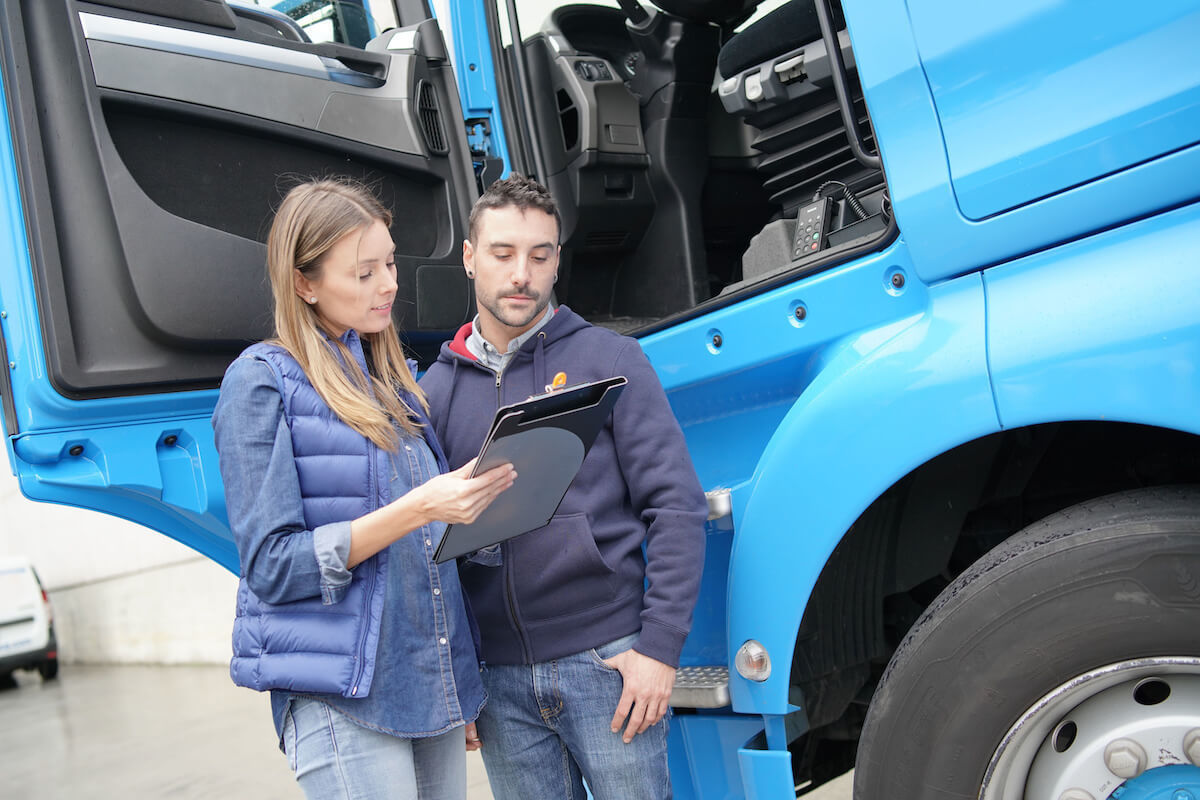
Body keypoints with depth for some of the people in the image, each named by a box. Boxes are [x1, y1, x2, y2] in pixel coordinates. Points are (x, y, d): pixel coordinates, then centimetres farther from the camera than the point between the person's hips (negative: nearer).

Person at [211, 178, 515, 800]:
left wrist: (462, 690, 16)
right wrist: (416, 509, -21)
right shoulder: (264, 381, -6)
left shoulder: (393, 377, 14)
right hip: (343, 700, -6)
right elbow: (272, 565, -12)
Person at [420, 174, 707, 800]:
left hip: (607, 660, -2)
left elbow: (676, 505, -5)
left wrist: (660, 646, -10)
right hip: (497, 679, 3)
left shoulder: (608, 360, -1)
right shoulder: (436, 389, 8)